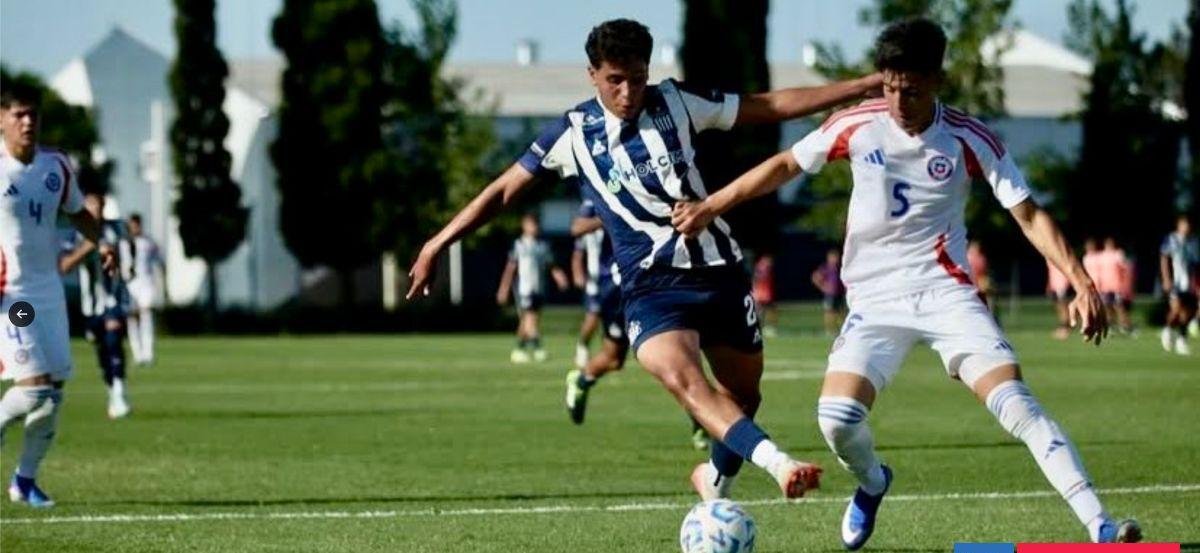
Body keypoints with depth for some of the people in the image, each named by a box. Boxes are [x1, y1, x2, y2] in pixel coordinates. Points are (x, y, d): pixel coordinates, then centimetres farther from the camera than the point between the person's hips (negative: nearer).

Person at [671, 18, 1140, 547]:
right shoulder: (857, 126, -5)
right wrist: (710, 206, 10)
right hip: (875, 300, 1)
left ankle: (1099, 526, -22)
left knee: (1016, 403, -20)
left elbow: (1029, 216, -5)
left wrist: (1080, 281, -17)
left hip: (947, 293, -1)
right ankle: (871, 483, 19)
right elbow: (785, 165, 10)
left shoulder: (970, 139, -8)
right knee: (837, 418, -18)